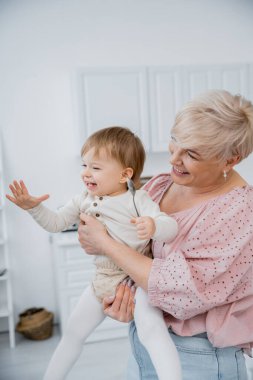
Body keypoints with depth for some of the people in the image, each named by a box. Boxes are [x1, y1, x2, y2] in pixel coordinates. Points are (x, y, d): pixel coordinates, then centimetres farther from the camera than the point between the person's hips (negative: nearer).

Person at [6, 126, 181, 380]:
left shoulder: (137, 199, -12)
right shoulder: (84, 200, 5)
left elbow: (170, 227, -20)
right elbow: (56, 223, 9)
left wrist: (154, 226, -44)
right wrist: (33, 207, -7)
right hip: (102, 278, 6)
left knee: (151, 329, -29)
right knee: (73, 332, 19)